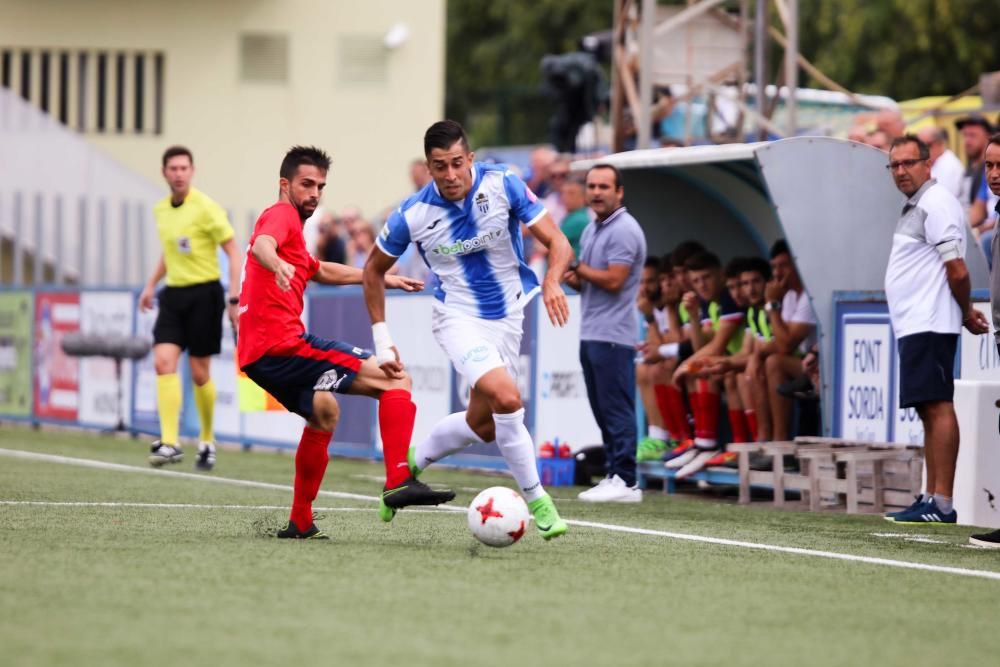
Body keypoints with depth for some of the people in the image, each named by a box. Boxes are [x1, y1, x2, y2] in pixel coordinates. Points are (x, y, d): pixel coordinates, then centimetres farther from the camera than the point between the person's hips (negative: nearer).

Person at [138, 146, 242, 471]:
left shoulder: (205, 208, -10)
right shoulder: (160, 210, 9)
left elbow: (233, 250, -9)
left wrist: (234, 298, -16)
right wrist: (151, 285, 20)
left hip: (204, 292, -5)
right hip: (173, 294, 5)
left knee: (199, 372, 1)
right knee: (164, 362, -13)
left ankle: (207, 440, 21)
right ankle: (169, 443, -18)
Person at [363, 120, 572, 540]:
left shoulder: (503, 185, -16)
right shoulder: (413, 215, -15)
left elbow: (558, 243, -15)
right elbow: (374, 270, 1)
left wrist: (552, 282, -37)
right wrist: (382, 339, -3)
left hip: (508, 317, 3)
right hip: (459, 318, -3)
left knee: (482, 425, 11)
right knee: (506, 398, -27)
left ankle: (410, 465, 37)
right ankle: (536, 499, -13)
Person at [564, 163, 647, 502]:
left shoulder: (624, 230, -11)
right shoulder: (591, 230, 19)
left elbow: (613, 281, -19)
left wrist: (578, 268, -6)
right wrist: (574, 279, 3)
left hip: (613, 337, -9)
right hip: (591, 334, 10)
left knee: (616, 409, -9)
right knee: (603, 410, 10)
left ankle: (624, 481, -9)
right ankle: (614, 475, 13)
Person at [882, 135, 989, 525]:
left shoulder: (936, 203, -11)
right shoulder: (914, 207, 20)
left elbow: (957, 270, -17)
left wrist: (965, 313, -4)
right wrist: (965, 313, 16)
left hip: (929, 327, -11)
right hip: (914, 327, 11)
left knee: (937, 407, -13)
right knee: (929, 410, 10)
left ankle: (942, 504, -17)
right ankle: (932, 499, 12)